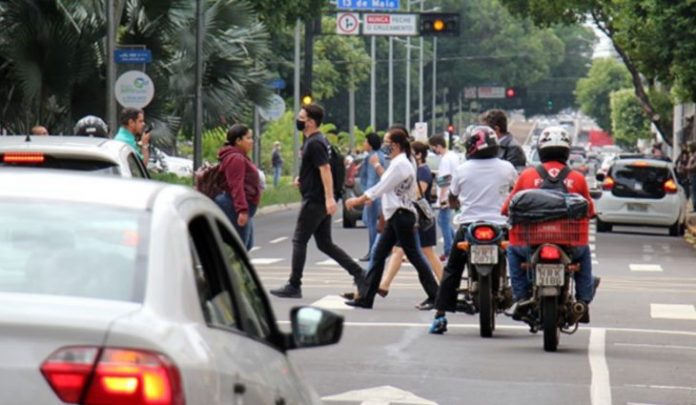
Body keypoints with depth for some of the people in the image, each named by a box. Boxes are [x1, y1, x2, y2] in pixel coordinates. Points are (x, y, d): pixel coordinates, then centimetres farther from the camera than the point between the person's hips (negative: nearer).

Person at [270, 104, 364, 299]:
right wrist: (302, 178, 14)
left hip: (314, 200, -10)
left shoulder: (314, 143, -16)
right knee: (325, 243, 11)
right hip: (321, 201, 10)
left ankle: (294, 286, 1)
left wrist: (330, 198, -31)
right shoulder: (317, 140, 16)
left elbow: (325, 169, -24)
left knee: (299, 241, -3)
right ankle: (358, 273, 5)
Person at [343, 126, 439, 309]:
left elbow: (381, 187, -16)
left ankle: (435, 296, 2)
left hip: (401, 216, -10)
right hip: (395, 216, 10)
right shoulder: (399, 162, 15)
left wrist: (358, 200, -11)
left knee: (414, 255, -4)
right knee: (378, 255, 7)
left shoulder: (400, 164, -16)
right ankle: (365, 297, 8)